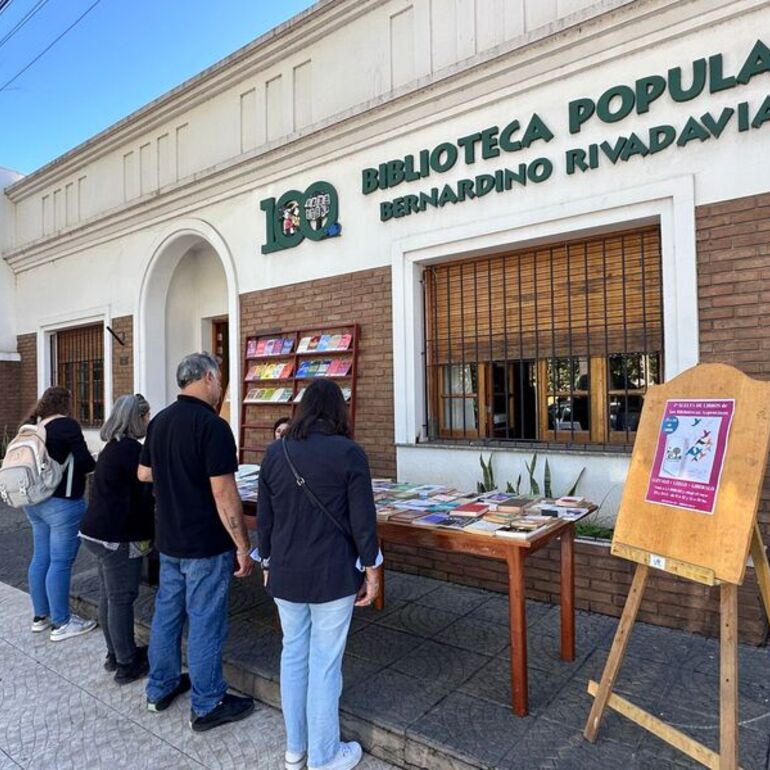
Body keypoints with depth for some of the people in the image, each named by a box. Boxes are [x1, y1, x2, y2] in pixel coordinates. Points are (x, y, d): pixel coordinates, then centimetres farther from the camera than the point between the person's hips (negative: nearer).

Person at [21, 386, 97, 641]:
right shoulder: (67, 425, -13)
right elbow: (85, 462, -17)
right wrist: (96, 461, 3)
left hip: (35, 501, 9)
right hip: (61, 502, -8)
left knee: (41, 559, 16)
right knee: (60, 562, -1)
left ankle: (40, 616, 28)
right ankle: (61, 624, 7)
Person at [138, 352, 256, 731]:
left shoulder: (159, 421, 4)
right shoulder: (212, 426, -21)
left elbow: (144, 474, 16)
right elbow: (223, 493, -24)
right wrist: (243, 547, -17)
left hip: (168, 539, 8)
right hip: (205, 544, -8)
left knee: (167, 612, 20)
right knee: (205, 624, 4)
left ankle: (161, 688, 36)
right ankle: (207, 706, 19)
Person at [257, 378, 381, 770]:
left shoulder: (275, 452, 1)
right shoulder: (348, 453, -13)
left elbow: (264, 518, 6)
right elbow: (363, 519, -12)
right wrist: (371, 569, 0)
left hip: (286, 573, 5)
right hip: (332, 575, -4)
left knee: (293, 655, 19)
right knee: (324, 664, 7)